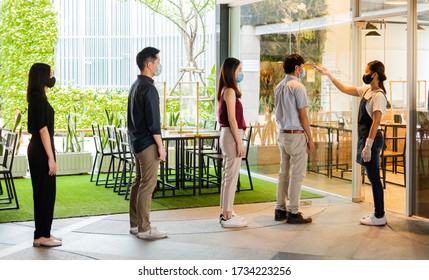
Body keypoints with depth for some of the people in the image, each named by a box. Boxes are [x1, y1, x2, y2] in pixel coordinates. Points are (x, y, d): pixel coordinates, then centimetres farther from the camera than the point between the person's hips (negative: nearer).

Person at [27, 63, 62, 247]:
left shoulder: (36, 98, 14)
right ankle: (42, 236, 1)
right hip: (41, 151, -10)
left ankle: (43, 233, 19)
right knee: (46, 192, -4)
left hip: (36, 149, 10)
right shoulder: (40, 99, -16)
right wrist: (51, 157, -20)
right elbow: (43, 129, -20)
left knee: (42, 192, 13)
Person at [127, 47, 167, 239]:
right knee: (148, 185, -7)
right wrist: (160, 146, -16)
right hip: (147, 143, -10)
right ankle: (144, 228, -5)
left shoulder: (135, 85, 14)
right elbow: (153, 121, -20)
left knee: (138, 182, 13)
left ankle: (135, 224, 19)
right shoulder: (148, 88, -17)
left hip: (136, 142, 10)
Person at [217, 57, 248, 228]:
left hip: (226, 134, 10)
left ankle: (226, 213, 20)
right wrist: (239, 143, -18)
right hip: (232, 136, -10)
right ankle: (228, 217, -1)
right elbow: (232, 119, -18)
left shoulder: (225, 91, 14)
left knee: (228, 177, 14)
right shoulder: (230, 91, -14)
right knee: (231, 177, -5)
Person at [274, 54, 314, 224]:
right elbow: (303, 115, -14)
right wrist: (310, 138, -9)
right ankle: (293, 212, -1)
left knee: (284, 172, 12)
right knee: (297, 174, -3)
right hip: (296, 134, -8)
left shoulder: (279, 87, 11)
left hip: (282, 133, 8)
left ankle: (280, 210, 16)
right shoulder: (298, 87, -14)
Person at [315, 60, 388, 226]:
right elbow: (344, 89, 22)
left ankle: (379, 216, 3)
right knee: (372, 178, 13)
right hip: (364, 137, 9)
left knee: (374, 178, -4)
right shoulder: (366, 91, 11)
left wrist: (368, 146, -23)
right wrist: (328, 75, 23)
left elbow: (376, 122, -21)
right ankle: (378, 213, 20)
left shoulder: (379, 96, -16)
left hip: (371, 138, -9)